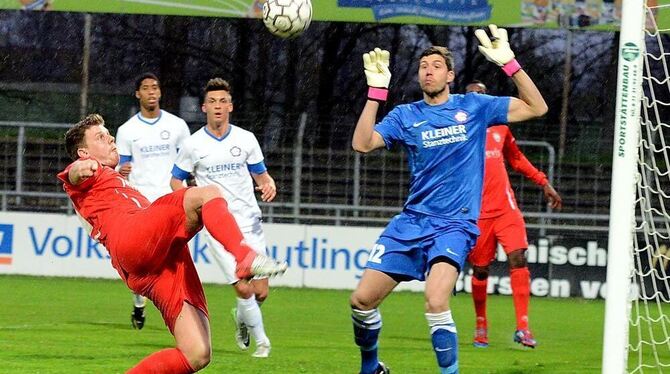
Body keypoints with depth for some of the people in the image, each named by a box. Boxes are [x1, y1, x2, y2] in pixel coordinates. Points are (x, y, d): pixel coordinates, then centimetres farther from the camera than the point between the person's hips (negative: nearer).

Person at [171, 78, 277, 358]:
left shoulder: (246, 139, 3)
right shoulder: (193, 144, -1)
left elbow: (261, 174, 13)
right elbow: (176, 180, 9)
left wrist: (269, 185, -11)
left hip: (249, 222, 2)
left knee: (260, 292, -2)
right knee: (244, 289, -13)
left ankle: (241, 317, 33)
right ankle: (261, 341, 8)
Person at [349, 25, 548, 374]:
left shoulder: (473, 107, 4)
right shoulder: (405, 115, 7)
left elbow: (536, 108, 2)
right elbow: (362, 144, -7)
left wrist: (509, 63, -10)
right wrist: (376, 91, -12)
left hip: (454, 224, -3)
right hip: (410, 222, 3)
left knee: (435, 301, -28)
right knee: (362, 299, 0)